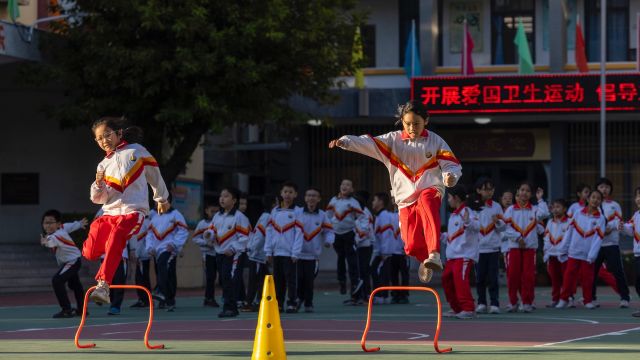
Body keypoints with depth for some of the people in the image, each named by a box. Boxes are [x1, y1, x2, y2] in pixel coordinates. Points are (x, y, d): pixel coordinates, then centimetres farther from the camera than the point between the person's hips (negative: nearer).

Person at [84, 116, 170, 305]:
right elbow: (99, 198, 10)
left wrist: (162, 198, 29)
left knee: (115, 238, -32)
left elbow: (154, 173, 20)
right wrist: (99, 184, -11)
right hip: (110, 213, 4)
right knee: (90, 253, -9)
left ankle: (103, 286, -38)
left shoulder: (136, 150, 7)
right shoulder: (104, 165, 15)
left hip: (132, 211, -4)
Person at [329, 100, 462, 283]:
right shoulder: (393, 140, 4)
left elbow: (452, 164, 1)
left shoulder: (435, 141, 3)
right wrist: (345, 142, -26)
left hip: (430, 189, -2)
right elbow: (369, 143, -8)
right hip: (406, 198, 2)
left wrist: (451, 176, -23)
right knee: (412, 245, -7)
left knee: (426, 201, -40)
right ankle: (424, 260, 33)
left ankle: (434, 255, -50)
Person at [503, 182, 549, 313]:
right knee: (513, 274, -1)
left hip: (530, 246, 0)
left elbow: (544, 214, -17)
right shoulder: (511, 210, 4)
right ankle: (513, 302, 8)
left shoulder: (534, 209, 5)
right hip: (514, 246, 0)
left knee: (528, 275, -2)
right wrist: (517, 237, -13)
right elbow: (506, 228, -2)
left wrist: (540, 199, -10)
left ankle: (527, 302, 4)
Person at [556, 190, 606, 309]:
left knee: (587, 278, 3)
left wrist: (592, 256, -14)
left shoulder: (600, 219, -3)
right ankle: (564, 299, 10)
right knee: (569, 277, 2)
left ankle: (588, 301, 14)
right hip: (574, 252, 1)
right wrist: (564, 248, 5)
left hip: (588, 255, -1)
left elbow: (598, 238, -8)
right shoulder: (578, 214, 3)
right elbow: (570, 231, 6)